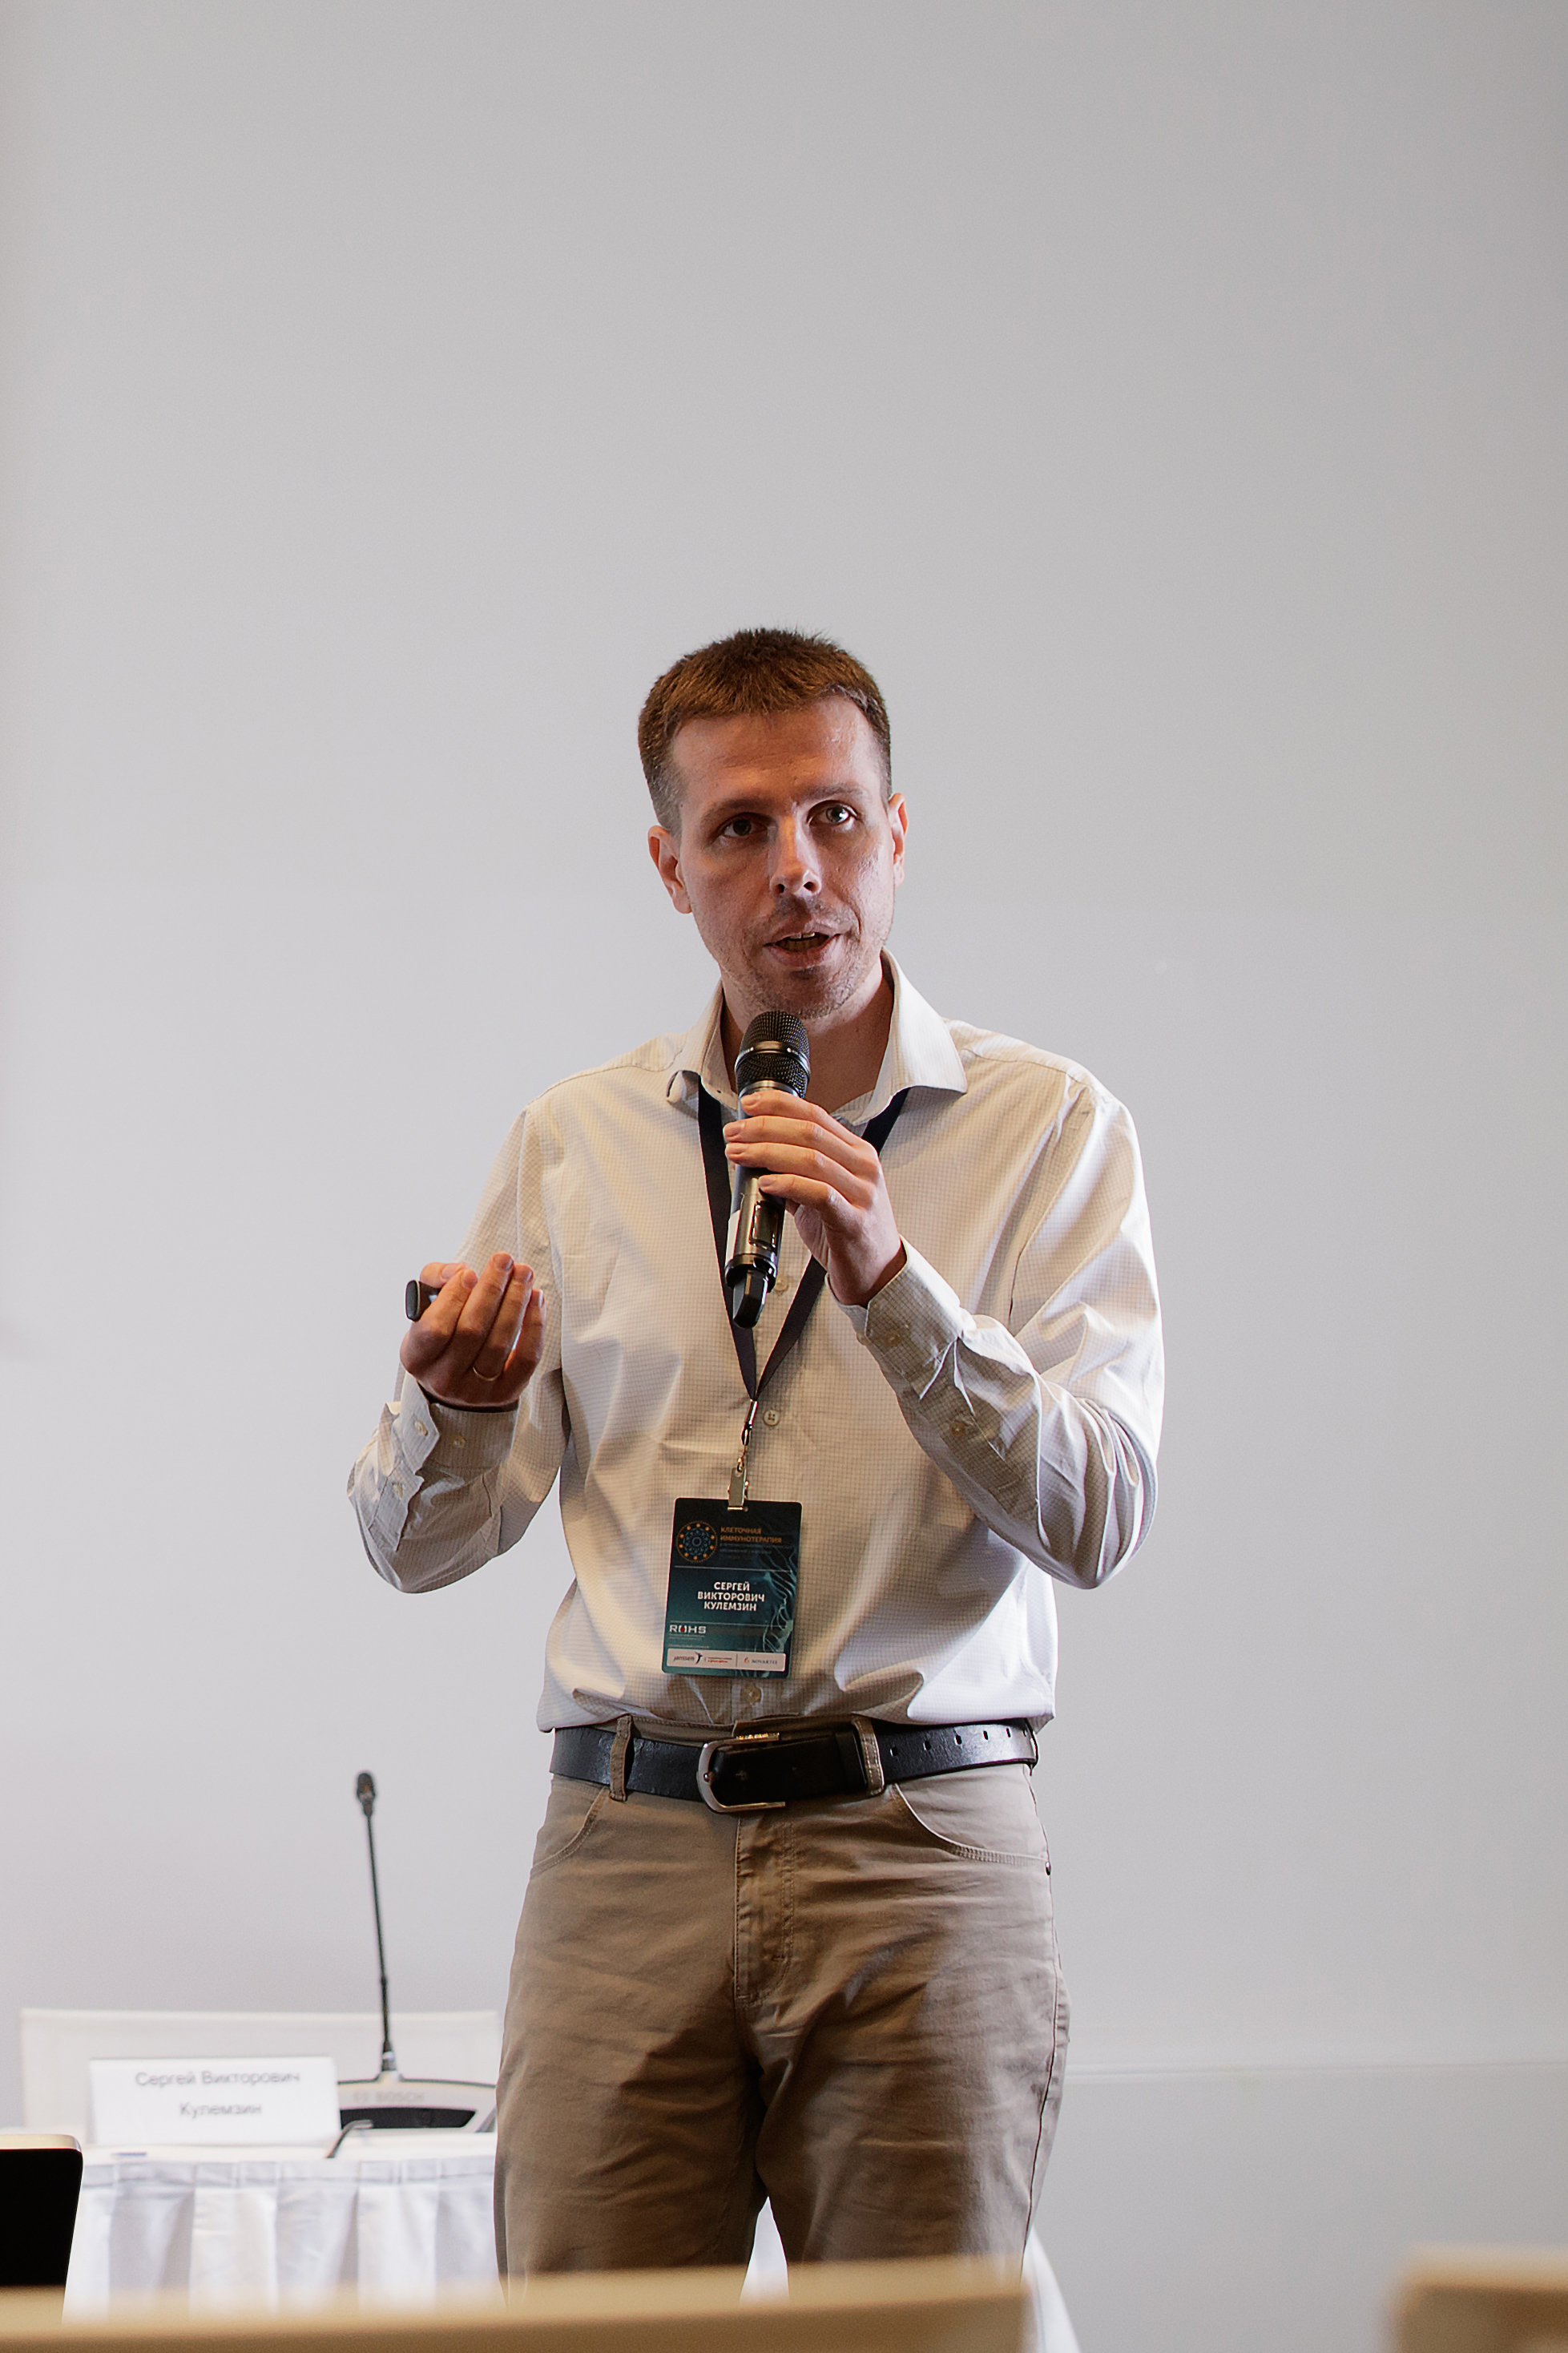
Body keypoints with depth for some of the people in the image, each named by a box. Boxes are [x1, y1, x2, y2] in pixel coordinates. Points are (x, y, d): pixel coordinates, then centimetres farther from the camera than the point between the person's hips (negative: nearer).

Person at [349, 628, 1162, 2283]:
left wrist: (887, 1277, -19)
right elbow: (419, 1546, 11)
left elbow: (1096, 1523, -7)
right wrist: (459, 1405, -12)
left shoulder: (1048, 1127, 3)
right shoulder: (572, 1143, 10)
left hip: (920, 1850, -1)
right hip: (625, 1843, 2)